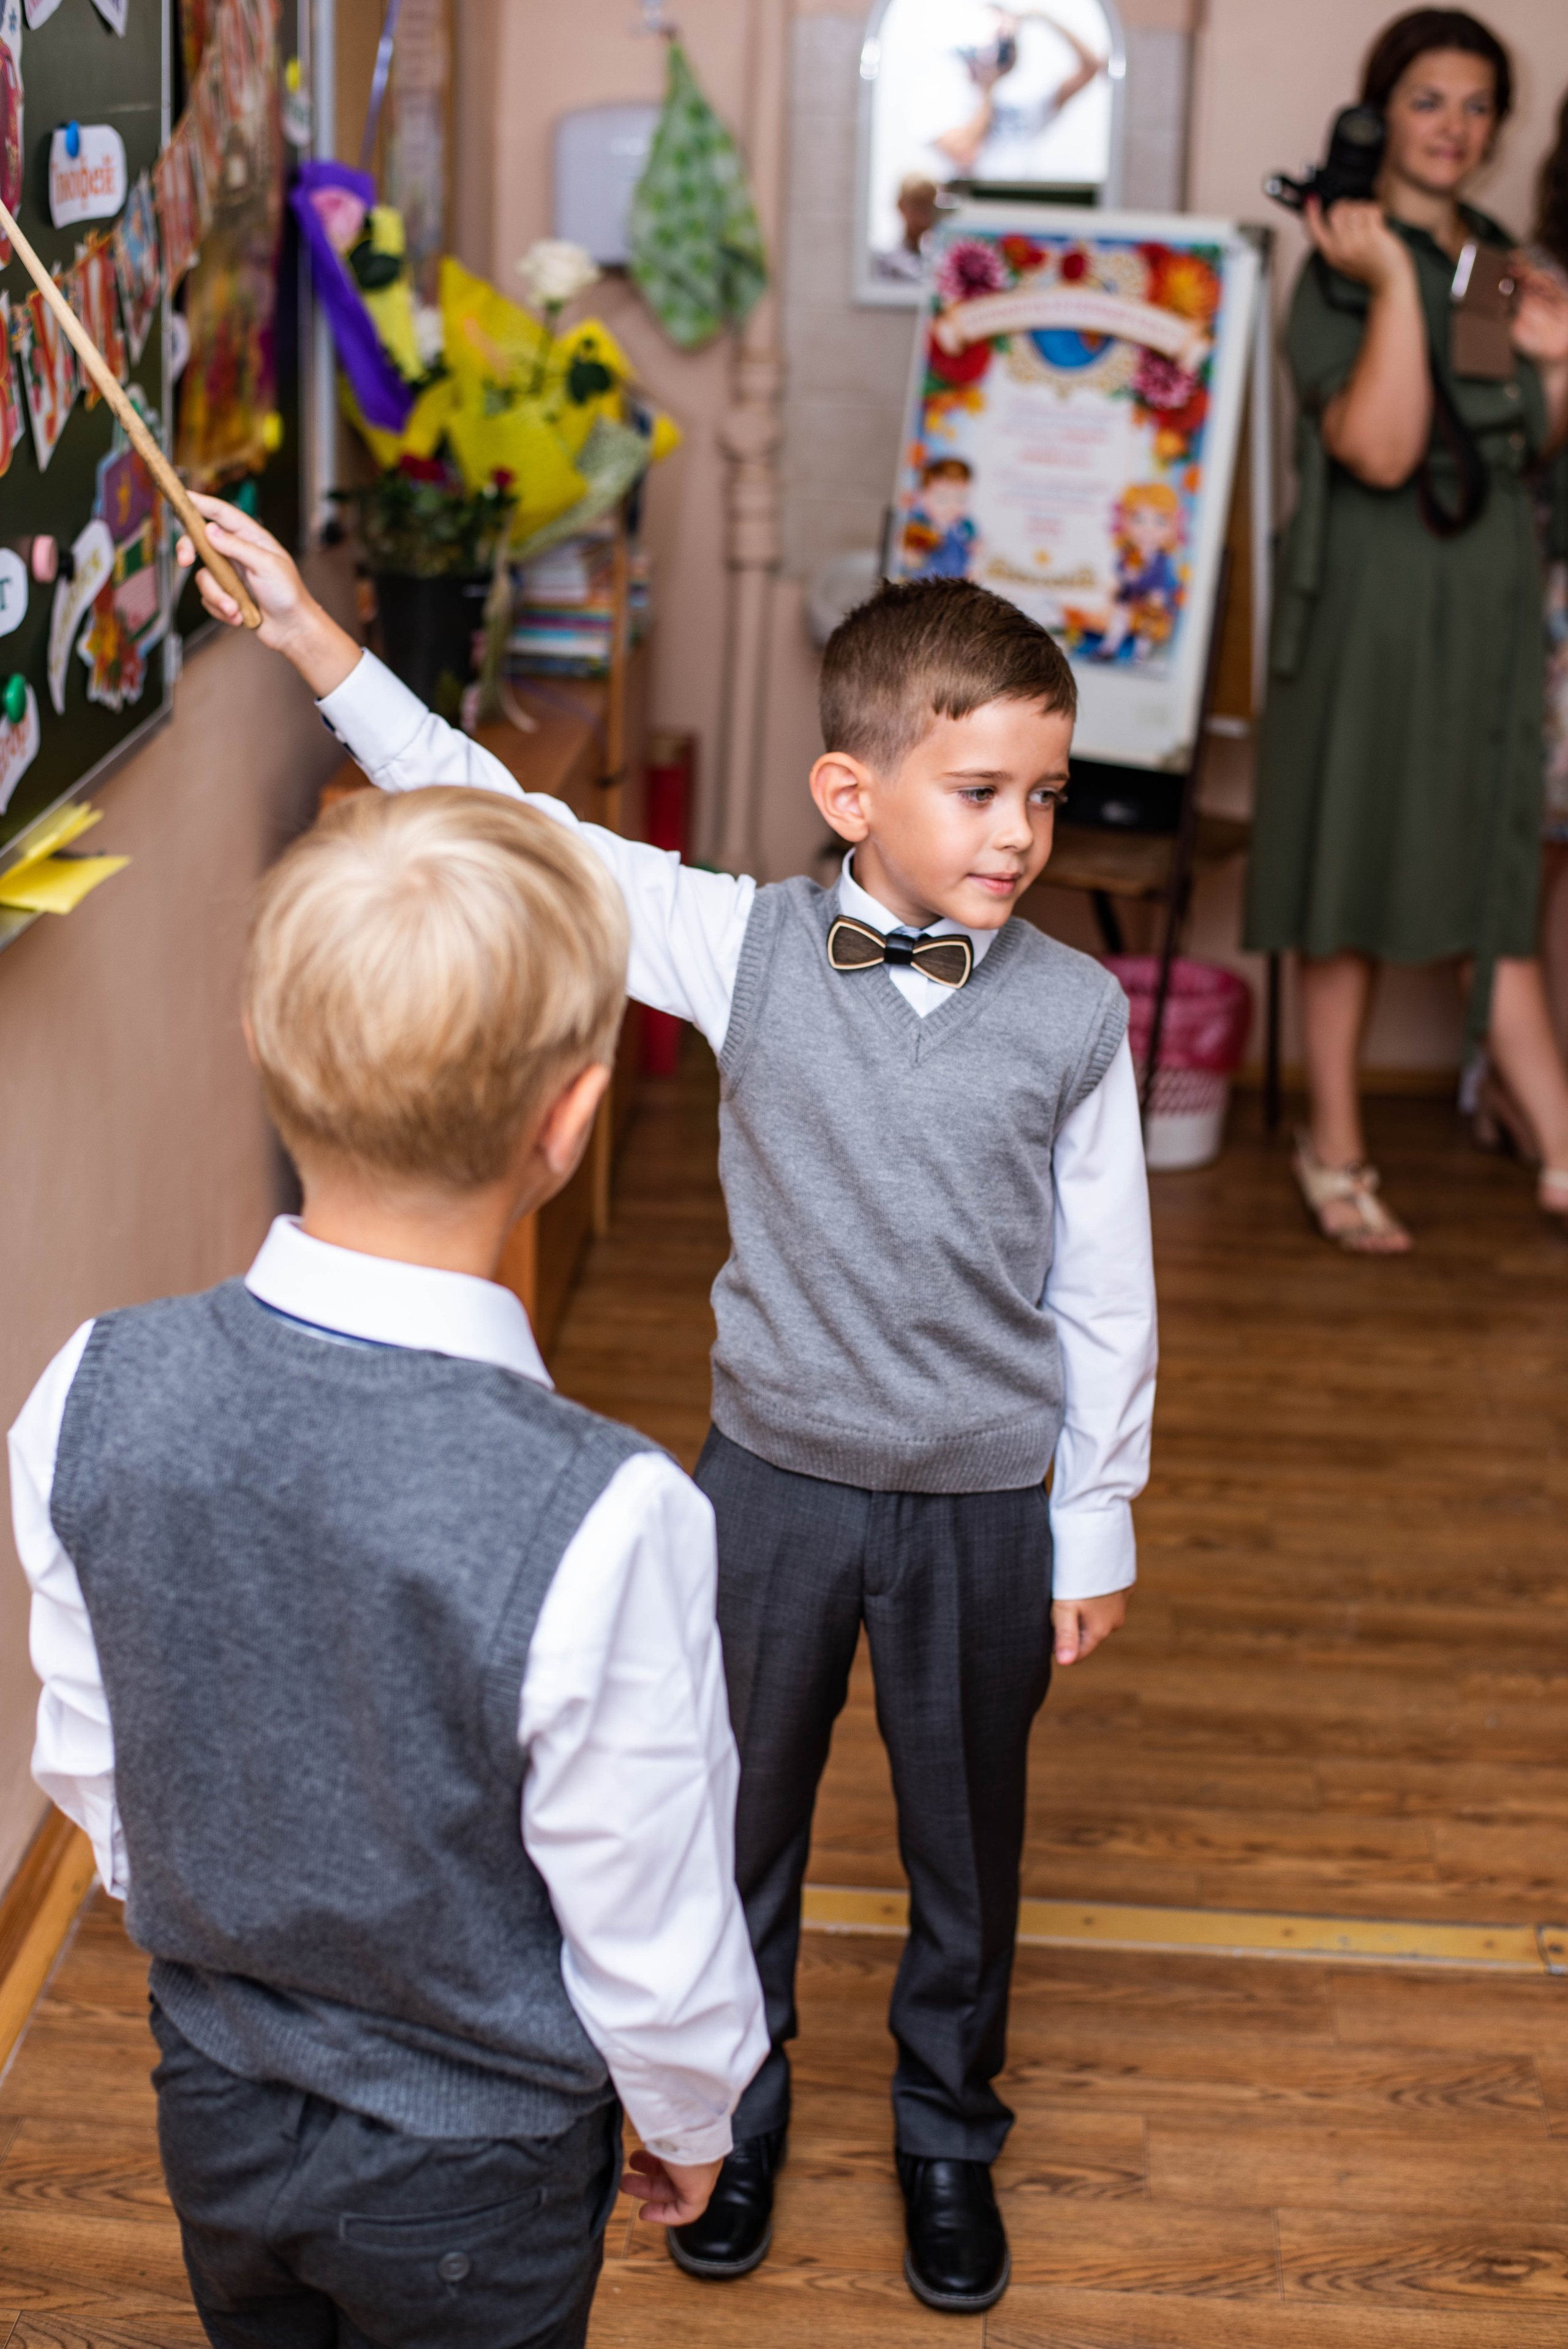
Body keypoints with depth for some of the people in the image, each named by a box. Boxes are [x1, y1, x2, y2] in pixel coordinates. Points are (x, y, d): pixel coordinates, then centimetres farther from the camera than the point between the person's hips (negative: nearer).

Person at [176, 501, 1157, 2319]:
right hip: (775, 1479, 0)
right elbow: (506, 827, -11)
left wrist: (1092, 1530, 1)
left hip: (984, 1507, 0)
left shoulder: (1075, 1012, -10)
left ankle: (947, 2135, 43)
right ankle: (735, 2115, 44)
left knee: (965, 1839, 17)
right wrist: (312, 640, -15)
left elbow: (1104, 1290, -3)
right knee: (742, 1823, 18)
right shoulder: (745, 949, -11)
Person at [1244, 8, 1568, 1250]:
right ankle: (1336, 1152, 14)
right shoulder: (1342, 275, -9)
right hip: (1378, 604, -5)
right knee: (1360, 880, 3)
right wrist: (1393, 281, -24)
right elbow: (1380, 451, -22)